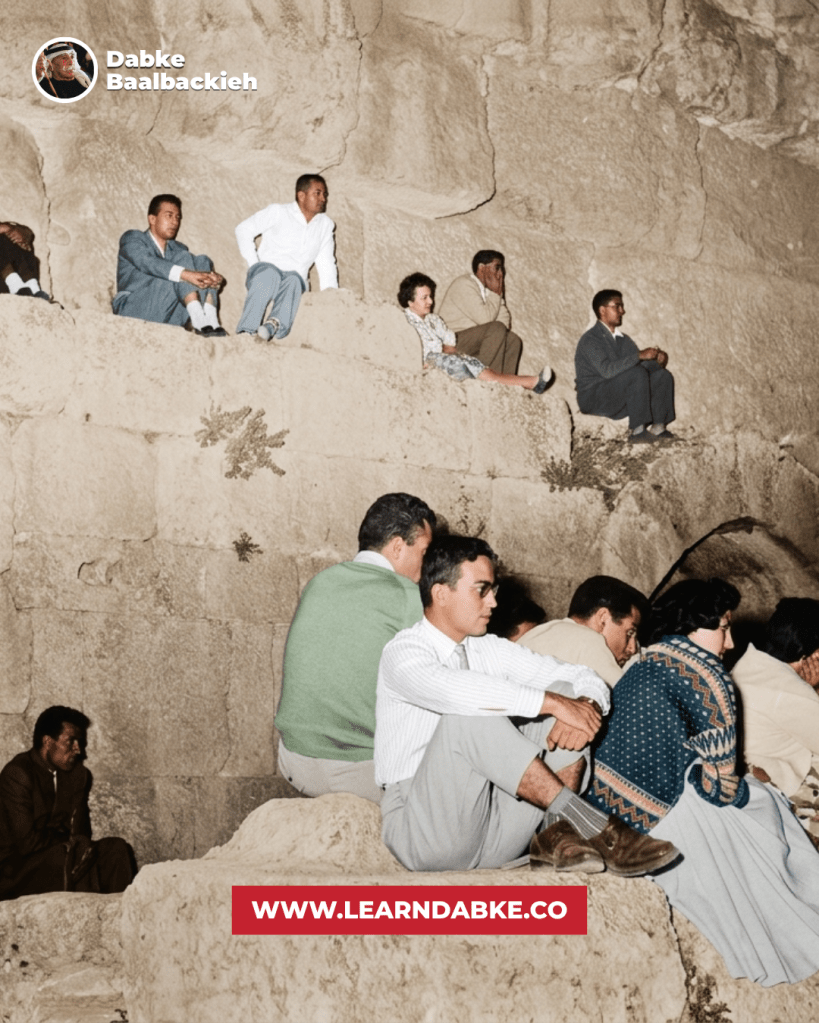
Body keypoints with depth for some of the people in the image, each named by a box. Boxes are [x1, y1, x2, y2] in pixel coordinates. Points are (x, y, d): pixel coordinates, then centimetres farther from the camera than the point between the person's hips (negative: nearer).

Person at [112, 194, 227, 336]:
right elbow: (147, 263, -17)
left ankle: (210, 318, -35)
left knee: (202, 262, -11)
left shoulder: (179, 249, 26)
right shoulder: (132, 238, 7)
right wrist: (186, 274, -33)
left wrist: (215, 278, -19)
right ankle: (198, 318, -42)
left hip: (169, 316, 5)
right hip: (132, 309, -5)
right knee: (183, 258, -20)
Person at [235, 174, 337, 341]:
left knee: (294, 280, -36)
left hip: (294, 279, 2)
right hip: (266, 270, -2)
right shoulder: (278, 212, 6)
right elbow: (244, 230, 5)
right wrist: (253, 264, -6)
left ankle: (274, 324, -62)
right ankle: (246, 331, -52)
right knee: (270, 274, -40)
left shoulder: (326, 225, 18)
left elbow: (326, 264, 18)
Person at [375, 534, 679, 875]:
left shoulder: (491, 650, 13)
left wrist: (585, 706, -16)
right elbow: (454, 690, -31)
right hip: (426, 833, -6)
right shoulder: (404, 652, -8)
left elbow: (585, 679, 9)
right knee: (471, 715, -32)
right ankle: (589, 826, -30)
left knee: (567, 693, -5)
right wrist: (552, 703, -32)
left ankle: (557, 833, -20)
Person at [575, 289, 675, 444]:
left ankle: (657, 427, -11)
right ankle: (637, 431, -29)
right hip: (593, 398, -9)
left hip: (618, 398, 9)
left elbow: (640, 363, 12)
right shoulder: (590, 340, -13)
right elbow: (607, 370, -28)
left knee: (662, 375, -1)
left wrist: (658, 360, -11)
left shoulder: (622, 339, 15)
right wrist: (639, 355, -30)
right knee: (637, 374, -29)